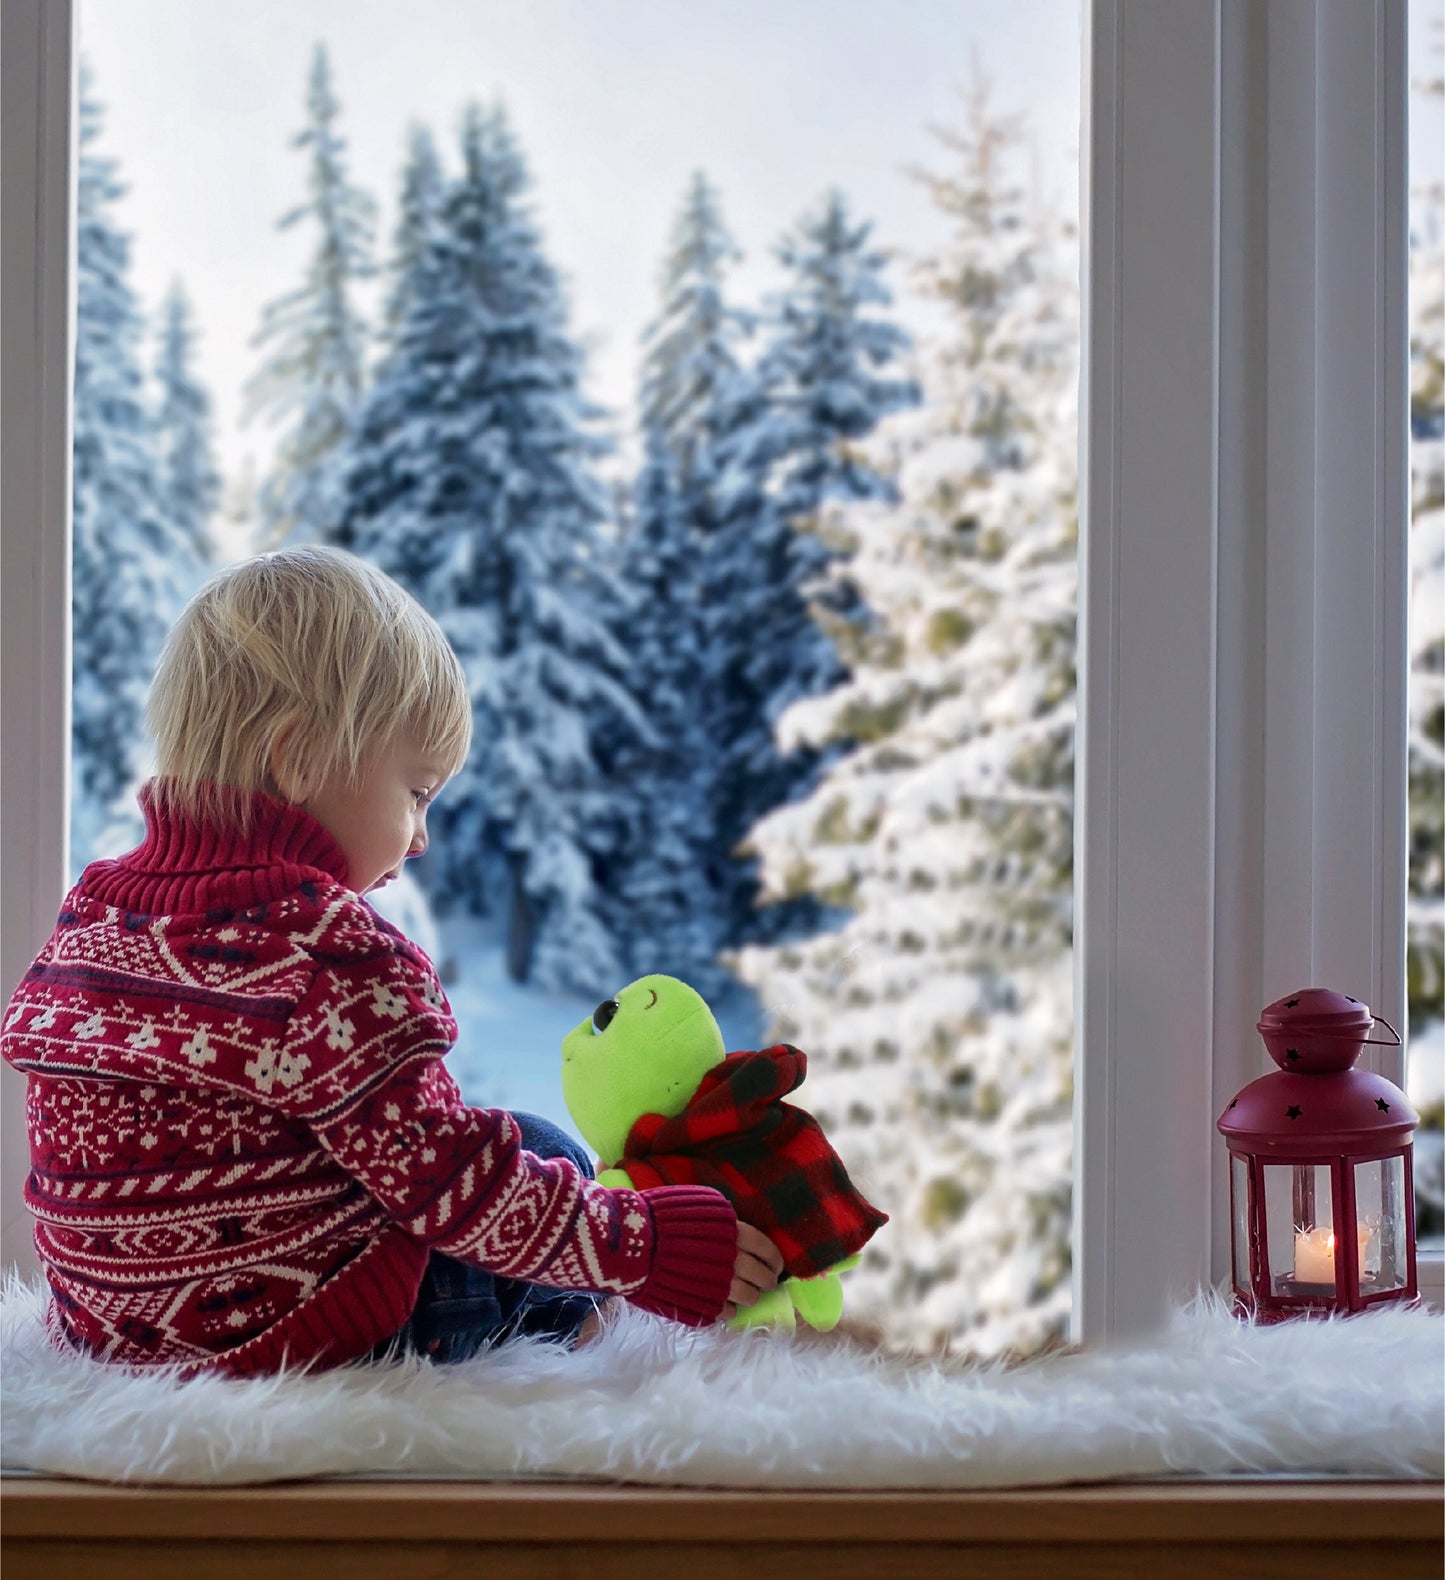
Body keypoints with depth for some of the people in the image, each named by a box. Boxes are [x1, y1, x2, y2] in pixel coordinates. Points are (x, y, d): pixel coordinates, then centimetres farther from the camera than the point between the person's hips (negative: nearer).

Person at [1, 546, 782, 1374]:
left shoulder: (91, 913, 3)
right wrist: (652, 1247, -10)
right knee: (547, 1151, 12)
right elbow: (454, 1189, -20)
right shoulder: (327, 953, -23)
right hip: (304, 1335, -8)